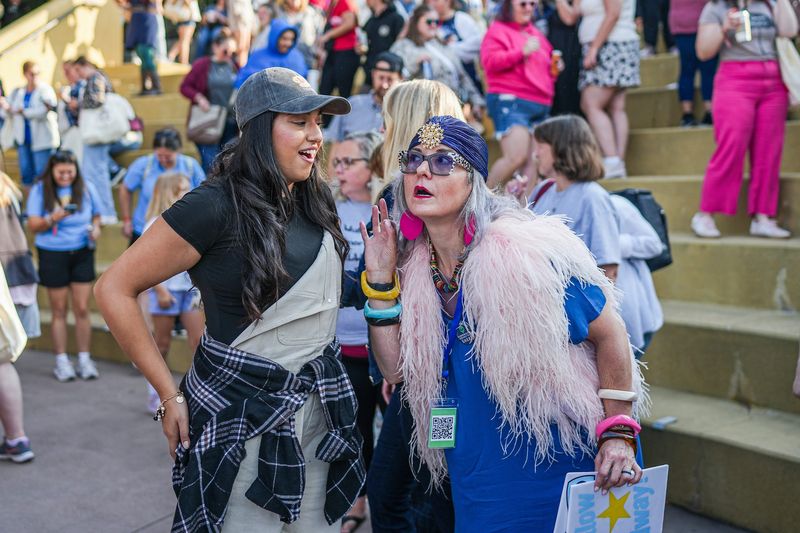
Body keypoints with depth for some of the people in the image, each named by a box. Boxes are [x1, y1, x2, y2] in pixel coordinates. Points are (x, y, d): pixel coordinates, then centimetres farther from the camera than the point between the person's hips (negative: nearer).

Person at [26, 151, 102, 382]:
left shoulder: (86, 188, 3)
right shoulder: (40, 190, -2)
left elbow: (96, 215, 14)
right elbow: (33, 225, -4)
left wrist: (95, 228, -8)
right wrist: (53, 219, -23)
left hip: (82, 253, 1)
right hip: (53, 255, -1)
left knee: (82, 309, 0)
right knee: (59, 310, 4)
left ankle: (84, 360, 9)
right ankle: (61, 362, 12)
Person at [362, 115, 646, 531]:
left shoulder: (527, 252, -22)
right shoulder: (413, 263, -3)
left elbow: (609, 333, -13)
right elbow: (395, 368, -2)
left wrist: (618, 434, -17)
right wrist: (380, 279, -11)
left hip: (564, 462, -5)